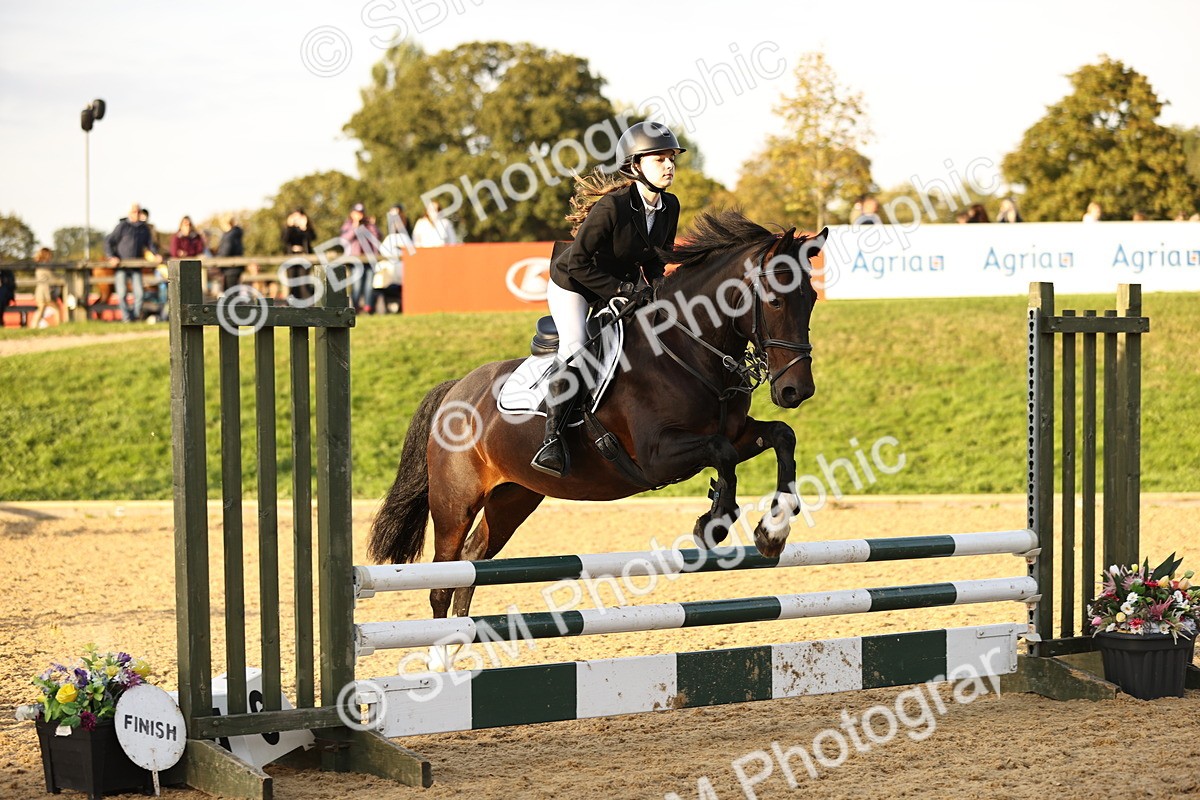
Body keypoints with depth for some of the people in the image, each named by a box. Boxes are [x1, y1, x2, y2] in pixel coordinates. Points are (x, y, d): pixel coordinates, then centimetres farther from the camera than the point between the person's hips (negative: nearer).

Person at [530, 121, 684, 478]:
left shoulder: (670, 206, -9)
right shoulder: (611, 206, -30)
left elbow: (657, 257, 6)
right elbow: (579, 264, -26)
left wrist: (655, 288, -14)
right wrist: (624, 290, -26)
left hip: (624, 286, 7)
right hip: (572, 285, -7)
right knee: (574, 347, -27)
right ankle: (552, 438, -26)